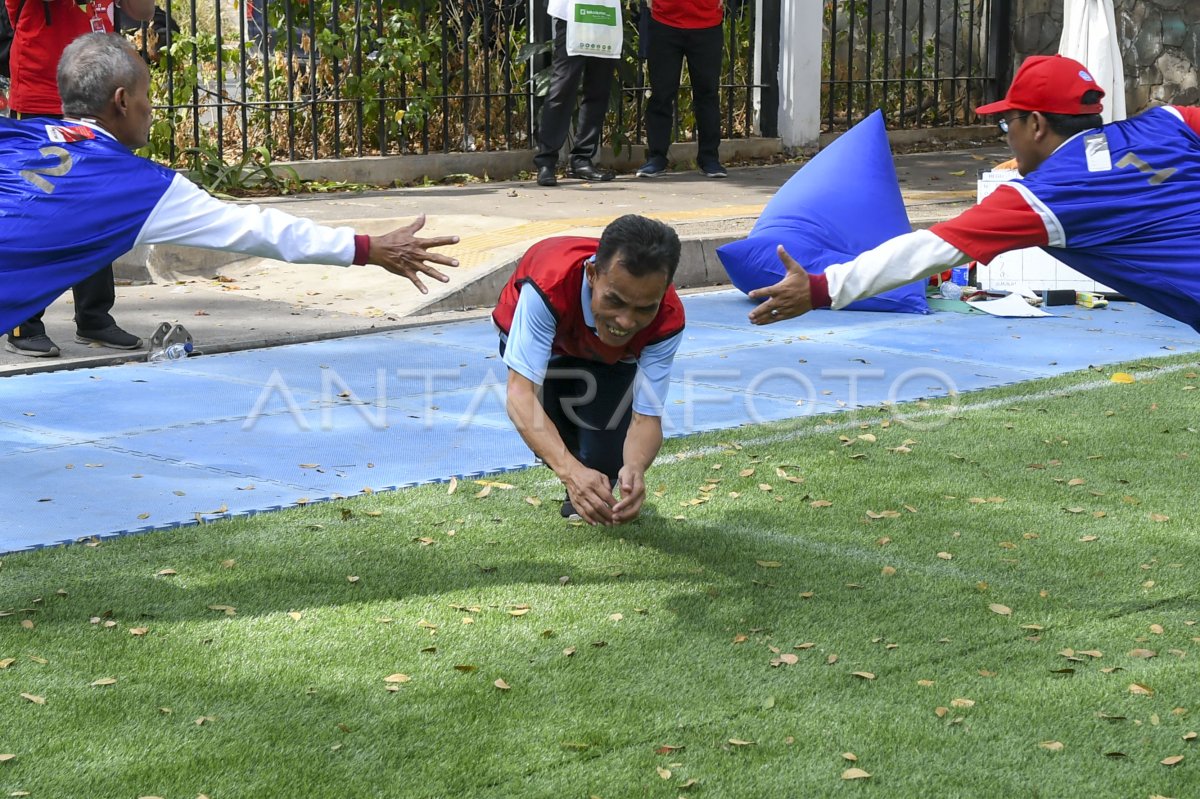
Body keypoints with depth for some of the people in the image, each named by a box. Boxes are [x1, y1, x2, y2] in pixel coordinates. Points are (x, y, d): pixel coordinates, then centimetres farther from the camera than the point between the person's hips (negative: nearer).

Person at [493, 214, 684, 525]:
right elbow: (519, 393, -51)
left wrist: (635, 468, -60)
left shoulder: (668, 321, -37)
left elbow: (647, 415, -35)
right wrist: (570, 471, -66)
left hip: (611, 357, 1)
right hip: (530, 334, -1)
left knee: (605, 462, -15)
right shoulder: (550, 283, -48)